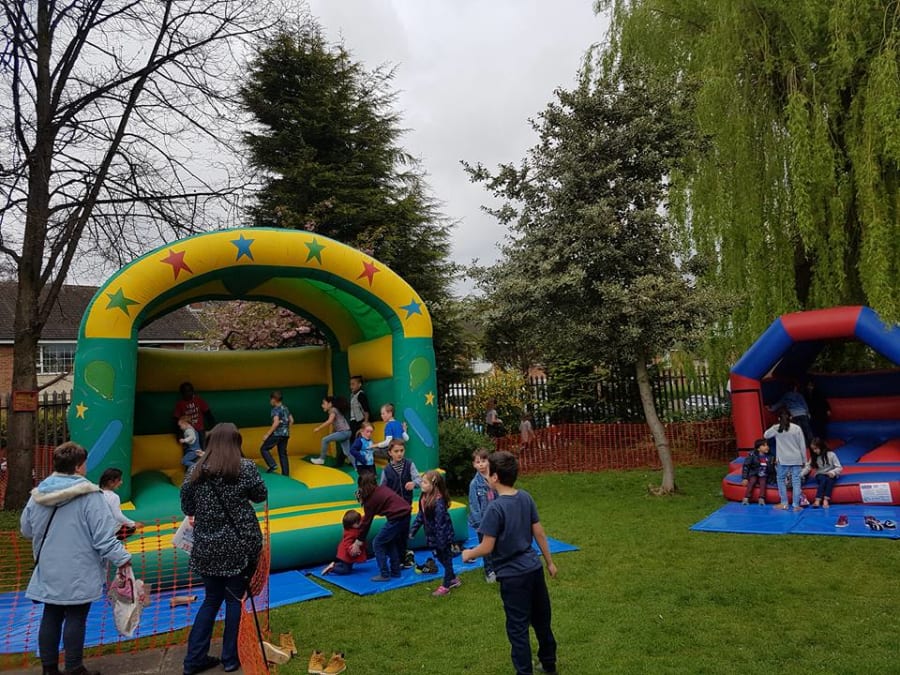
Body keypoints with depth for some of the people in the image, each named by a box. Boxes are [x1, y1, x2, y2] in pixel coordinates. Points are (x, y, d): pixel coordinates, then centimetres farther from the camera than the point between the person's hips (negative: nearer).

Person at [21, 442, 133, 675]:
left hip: (48, 571, 6)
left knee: (51, 616, 14)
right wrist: (121, 559, -10)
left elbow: (26, 530, 16)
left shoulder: (38, 494, 1)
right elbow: (104, 536, -19)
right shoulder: (89, 496, -18)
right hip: (79, 573, -6)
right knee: (75, 618, 3)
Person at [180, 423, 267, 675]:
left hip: (207, 547, 3)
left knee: (212, 599, 18)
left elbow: (187, 509, 7)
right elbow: (261, 495, 3)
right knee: (235, 599, 10)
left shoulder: (195, 471, -1)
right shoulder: (245, 467, -11)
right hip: (240, 545, -3)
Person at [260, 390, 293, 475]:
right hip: (285, 434, 8)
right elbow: (291, 420, 16)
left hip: (277, 433, -8)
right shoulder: (285, 408, 12)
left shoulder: (275, 409, -12)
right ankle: (285, 473, 11)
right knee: (283, 454, 12)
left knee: (264, 449, 6)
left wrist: (267, 434, -19)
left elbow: (276, 423, -23)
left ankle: (272, 466, -7)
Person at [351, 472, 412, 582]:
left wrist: (357, 543, 10)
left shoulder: (371, 498, -2)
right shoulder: (381, 489, 17)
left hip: (397, 518, -8)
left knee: (378, 543, 8)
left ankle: (384, 574, 9)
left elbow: (366, 522, 2)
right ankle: (395, 572, 30)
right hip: (406, 514, 8)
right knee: (391, 542, 25)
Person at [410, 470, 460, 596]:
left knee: (445, 559, 11)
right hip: (432, 536, 9)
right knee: (441, 558, 22)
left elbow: (441, 523, -27)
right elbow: (420, 515, 9)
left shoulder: (438, 502, -30)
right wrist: (413, 530, 10)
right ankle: (453, 579, 41)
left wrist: (441, 542, -23)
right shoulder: (424, 498, -3)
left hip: (443, 537, -9)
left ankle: (446, 585, 27)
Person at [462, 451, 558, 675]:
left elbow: (487, 547, -17)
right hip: (534, 569, 7)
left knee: (518, 629, 8)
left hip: (513, 575, -7)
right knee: (541, 620, 23)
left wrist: (468, 554, 2)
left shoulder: (495, 508, -21)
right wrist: (549, 562, 15)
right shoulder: (526, 497, -2)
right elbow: (539, 533, 4)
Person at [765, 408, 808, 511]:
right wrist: (804, 459, 10)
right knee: (796, 481, 4)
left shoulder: (776, 428, -1)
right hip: (796, 459, 1)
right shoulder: (797, 428, -1)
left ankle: (784, 503, 14)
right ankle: (796, 505, 4)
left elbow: (765, 435, 15)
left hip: (783, 459, -1)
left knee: (781, 479, 13)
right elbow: (802, 445, 2)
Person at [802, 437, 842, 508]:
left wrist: (833, 472, -28)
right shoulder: (814, 457, 4)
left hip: (831, 475, -1)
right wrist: (800, 475, -19)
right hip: (820, 476, 1)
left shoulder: (831, 454, -6)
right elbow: (808, 467, -4)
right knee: (823, 479, -33)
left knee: (829, 480, -36)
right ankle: (817, 500, -46)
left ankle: (826, 500, -44)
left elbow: (839, 468, -8)